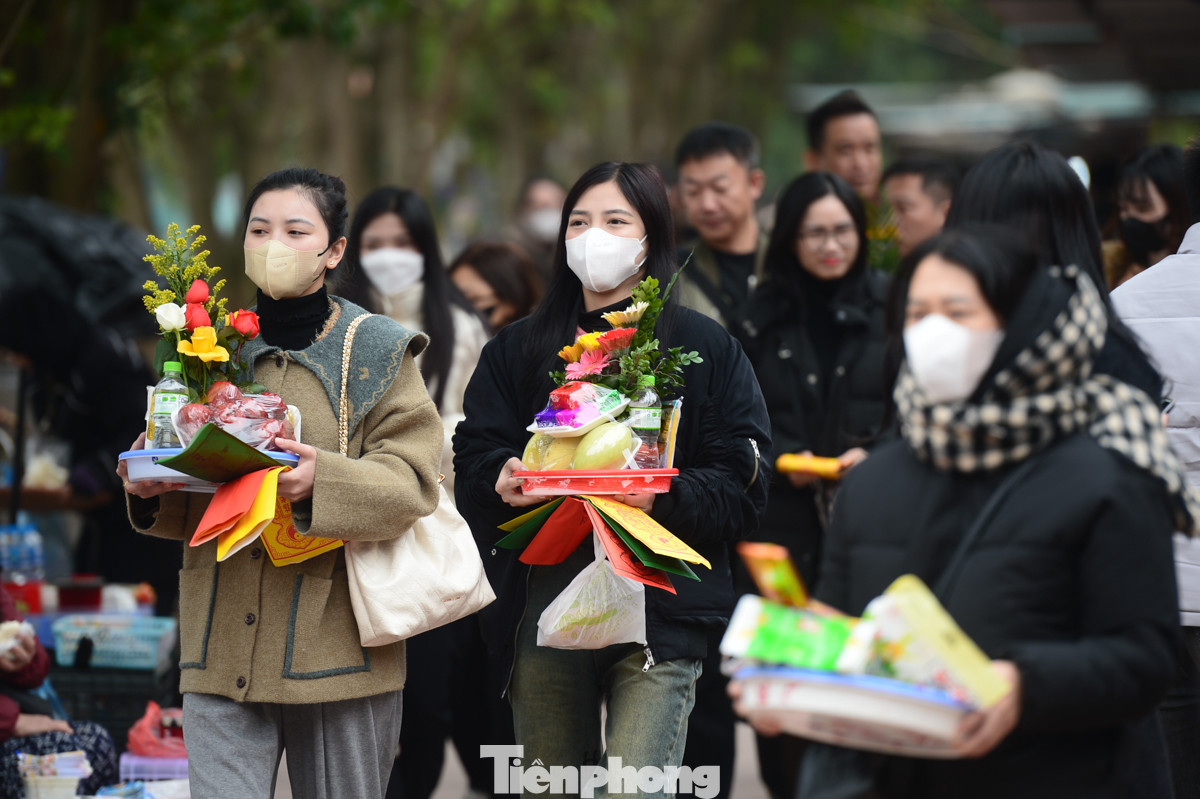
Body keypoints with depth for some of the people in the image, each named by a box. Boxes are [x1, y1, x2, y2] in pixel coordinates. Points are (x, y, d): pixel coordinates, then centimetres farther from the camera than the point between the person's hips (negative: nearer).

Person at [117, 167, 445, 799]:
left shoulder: (377, 354, 4)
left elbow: (411, 484, -8)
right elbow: (185, 503, 20)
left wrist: (324, 480, -27)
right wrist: (150, 488, -4)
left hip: (336, 646, -2)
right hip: (221, 648, 2)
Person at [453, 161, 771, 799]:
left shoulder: (705, 348, 6)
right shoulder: (517, 349, 16)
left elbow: (743, 483, -1)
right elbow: (474, 455, 10)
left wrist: (665, 496, -19)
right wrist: (502, 478, -13)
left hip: (657, 608, -3)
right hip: (542, 605, 4)